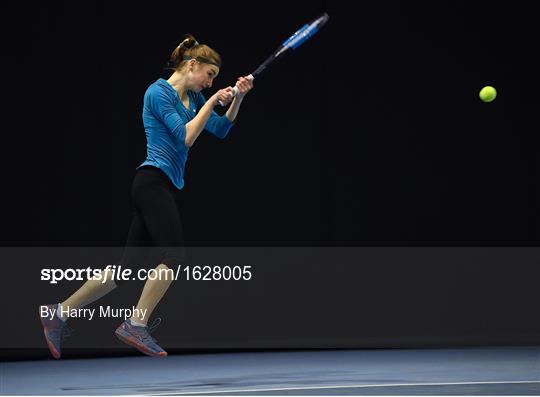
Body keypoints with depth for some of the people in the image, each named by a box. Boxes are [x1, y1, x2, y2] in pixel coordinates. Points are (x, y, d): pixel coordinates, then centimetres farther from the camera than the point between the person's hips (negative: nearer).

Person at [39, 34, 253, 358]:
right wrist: (212, 102, -11)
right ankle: (136, 326, -14)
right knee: (174, 255, -18)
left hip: (167, 188, 9)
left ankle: (59, 312, 9)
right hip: (154, 182, -9)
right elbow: (186, 137, -16)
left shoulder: (193, 97, 17)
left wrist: (237, 98, 5)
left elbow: (221, 130, 18)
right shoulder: (159, 92, -9)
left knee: (129, 265, 5)